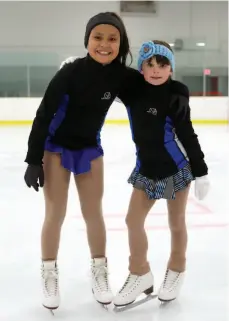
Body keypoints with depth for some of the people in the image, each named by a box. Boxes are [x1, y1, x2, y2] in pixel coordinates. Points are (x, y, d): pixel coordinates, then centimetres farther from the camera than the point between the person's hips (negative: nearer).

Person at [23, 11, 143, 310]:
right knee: (55, 214, 2)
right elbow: (44, 114, -18)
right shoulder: (71, 72, -23)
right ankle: (49, 274, 20)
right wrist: (34, 159, -17)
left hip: (89, 149, 3)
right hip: (56, 148, -3)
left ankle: (99, 271, 27)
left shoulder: (121, 75, -11)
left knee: (94, 213, 9)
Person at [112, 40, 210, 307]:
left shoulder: (175, 95, -18)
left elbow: (188, 136, -14)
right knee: (133, 220, 5)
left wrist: (200, 172, -13)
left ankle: (176, 271, 34)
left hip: (176, 169, -4)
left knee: (176, 223, 10)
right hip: (146, 168, 5)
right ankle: (140, 274, 24)